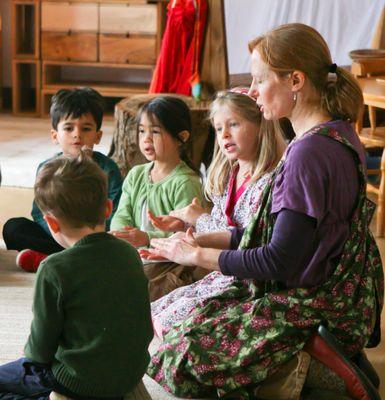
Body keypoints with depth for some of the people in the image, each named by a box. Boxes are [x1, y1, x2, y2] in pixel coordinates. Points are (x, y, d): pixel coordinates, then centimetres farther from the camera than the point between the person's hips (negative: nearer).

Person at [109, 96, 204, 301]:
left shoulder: (185, 183, -10)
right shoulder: (136, 175, 13)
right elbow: (122, 216, 9)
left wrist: (148, 238, -30)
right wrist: (120, 234, -15)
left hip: (169, 263, -7)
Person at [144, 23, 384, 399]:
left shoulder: (310, 153, -23)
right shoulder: (335, 135, 8)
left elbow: (280, 261, -22)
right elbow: (279, 230, 13)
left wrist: (197, 255, -9)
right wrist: (202, 240, 6)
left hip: (312, 310, -10)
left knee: (177, 358, -7)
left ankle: (306, 369, -3)